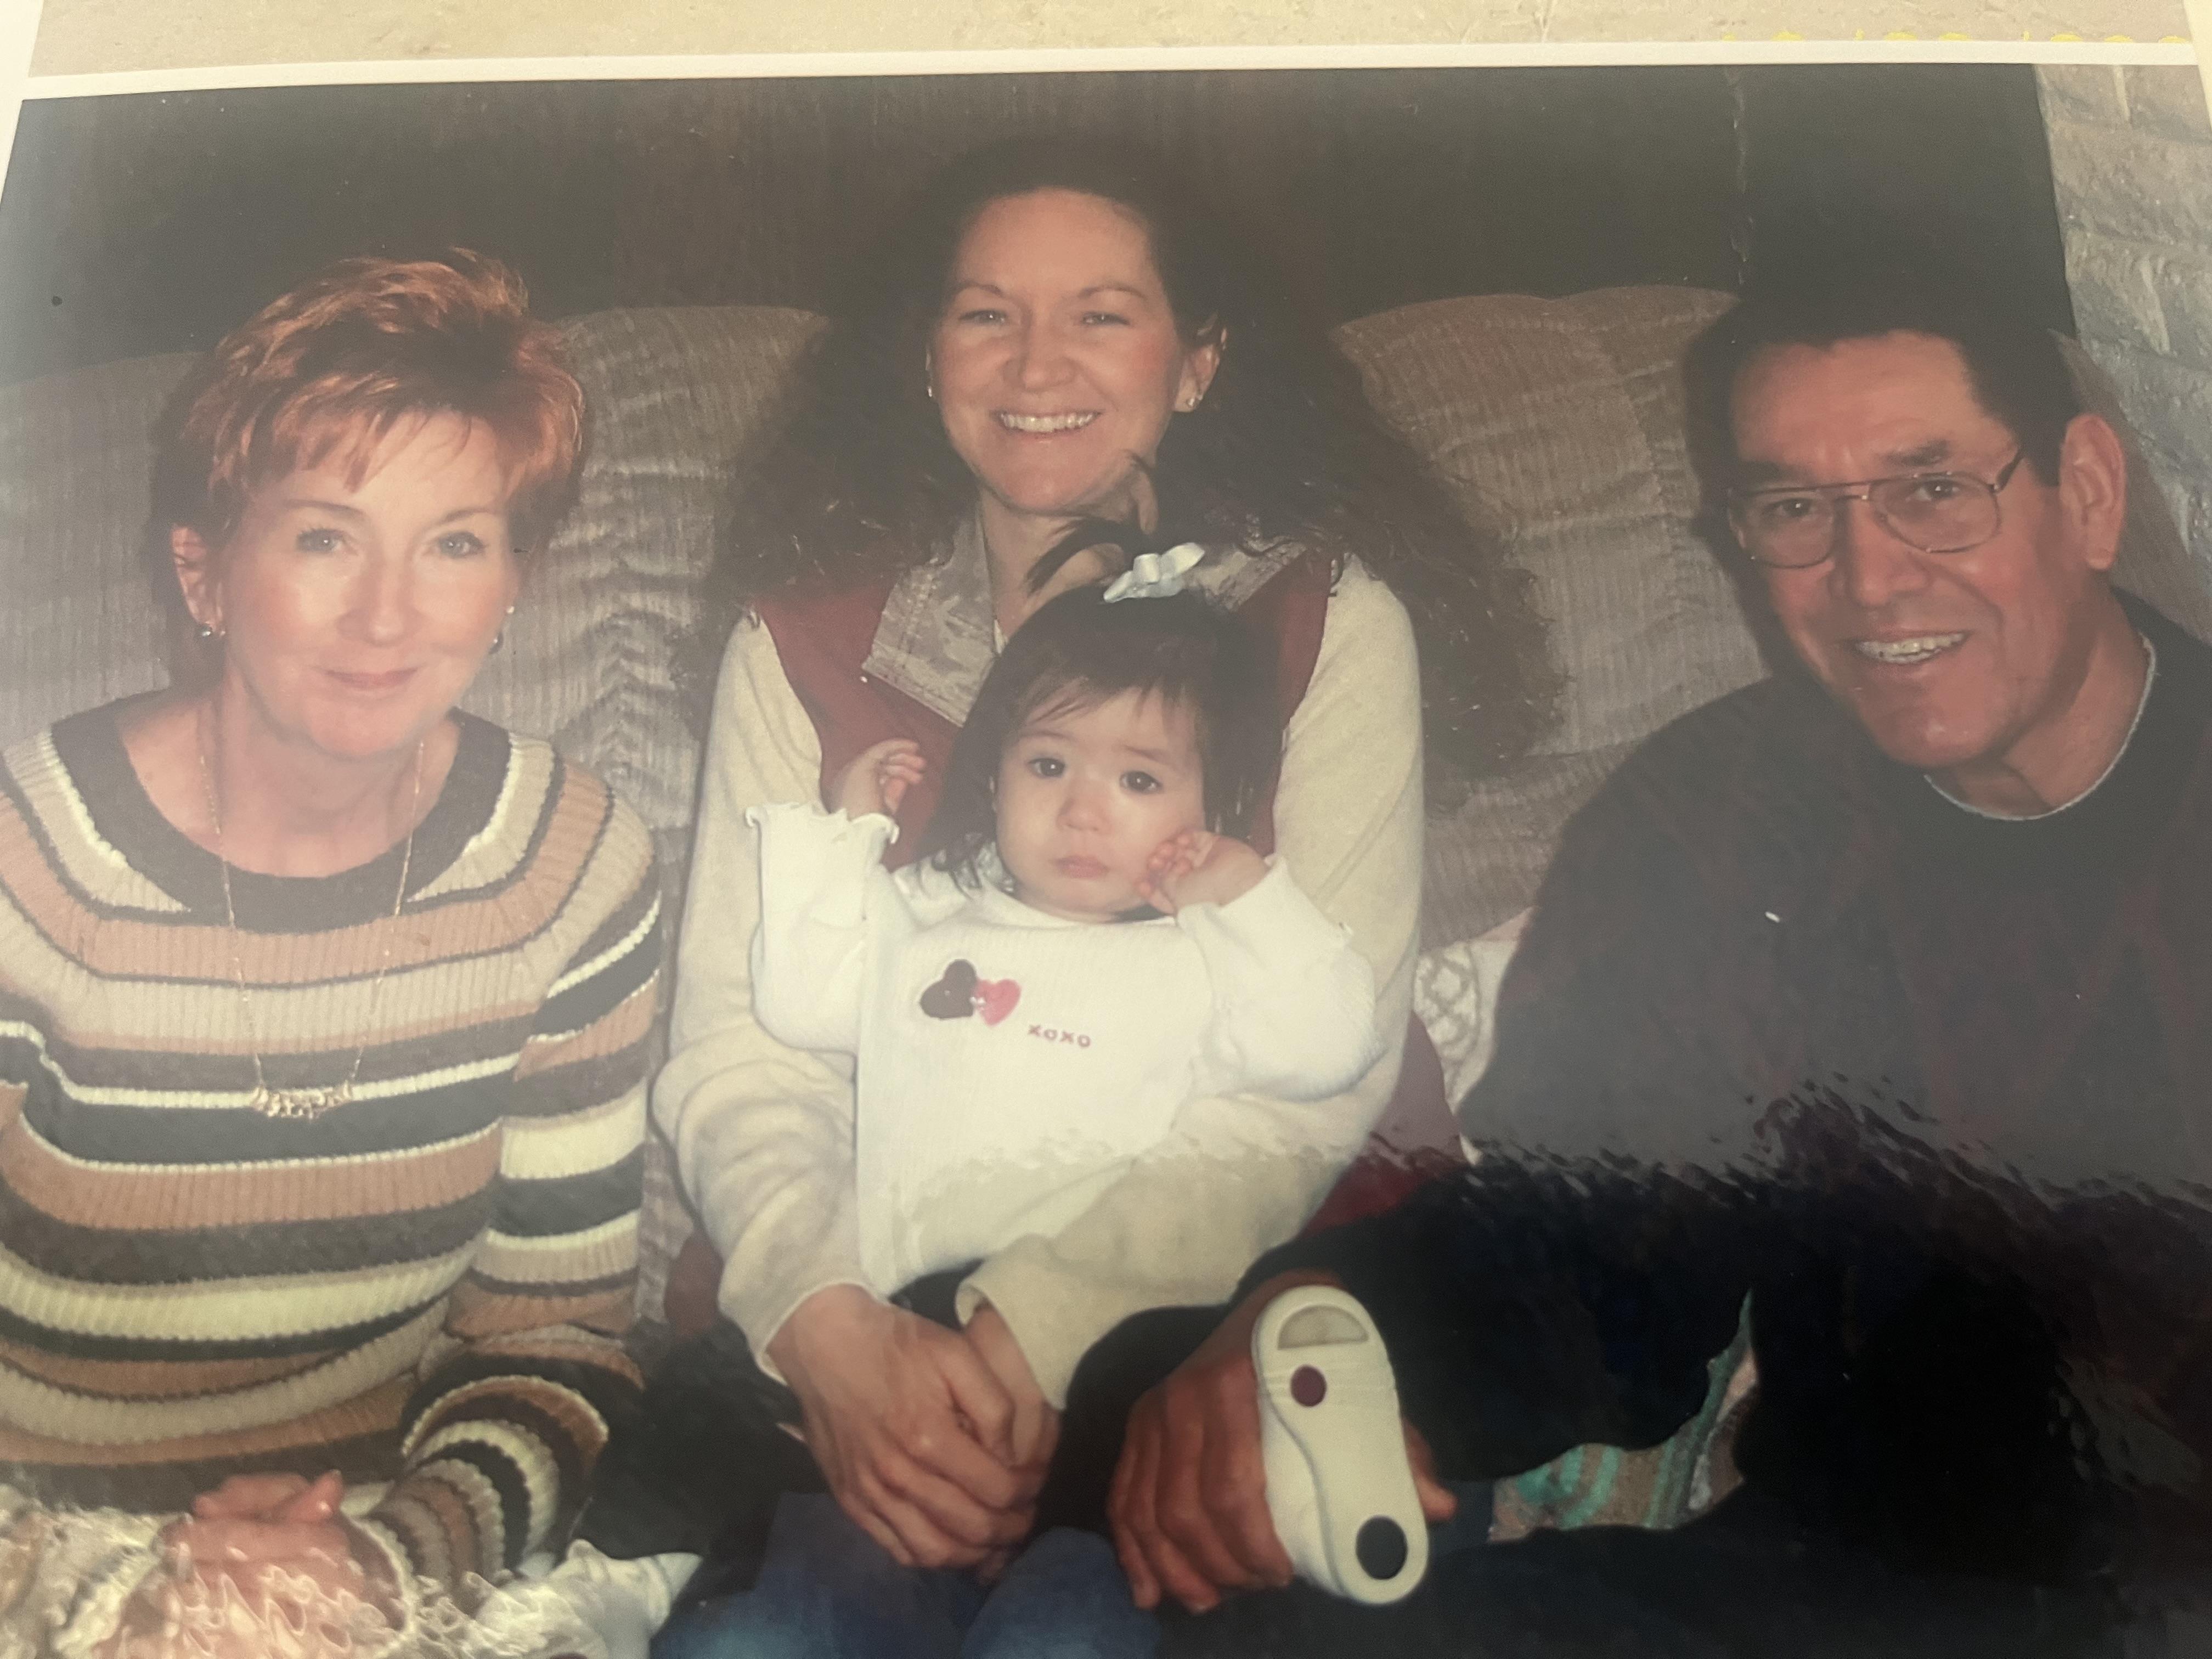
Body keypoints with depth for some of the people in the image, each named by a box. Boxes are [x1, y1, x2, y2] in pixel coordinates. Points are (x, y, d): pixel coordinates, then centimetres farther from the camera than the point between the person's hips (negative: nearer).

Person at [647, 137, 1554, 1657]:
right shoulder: (806, 643, 5)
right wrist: (832, 1329, -20)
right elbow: (738, 1048, -1)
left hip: (1212, 1274, -1)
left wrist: (1036, 1332, -20)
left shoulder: (1328, 620, 0)